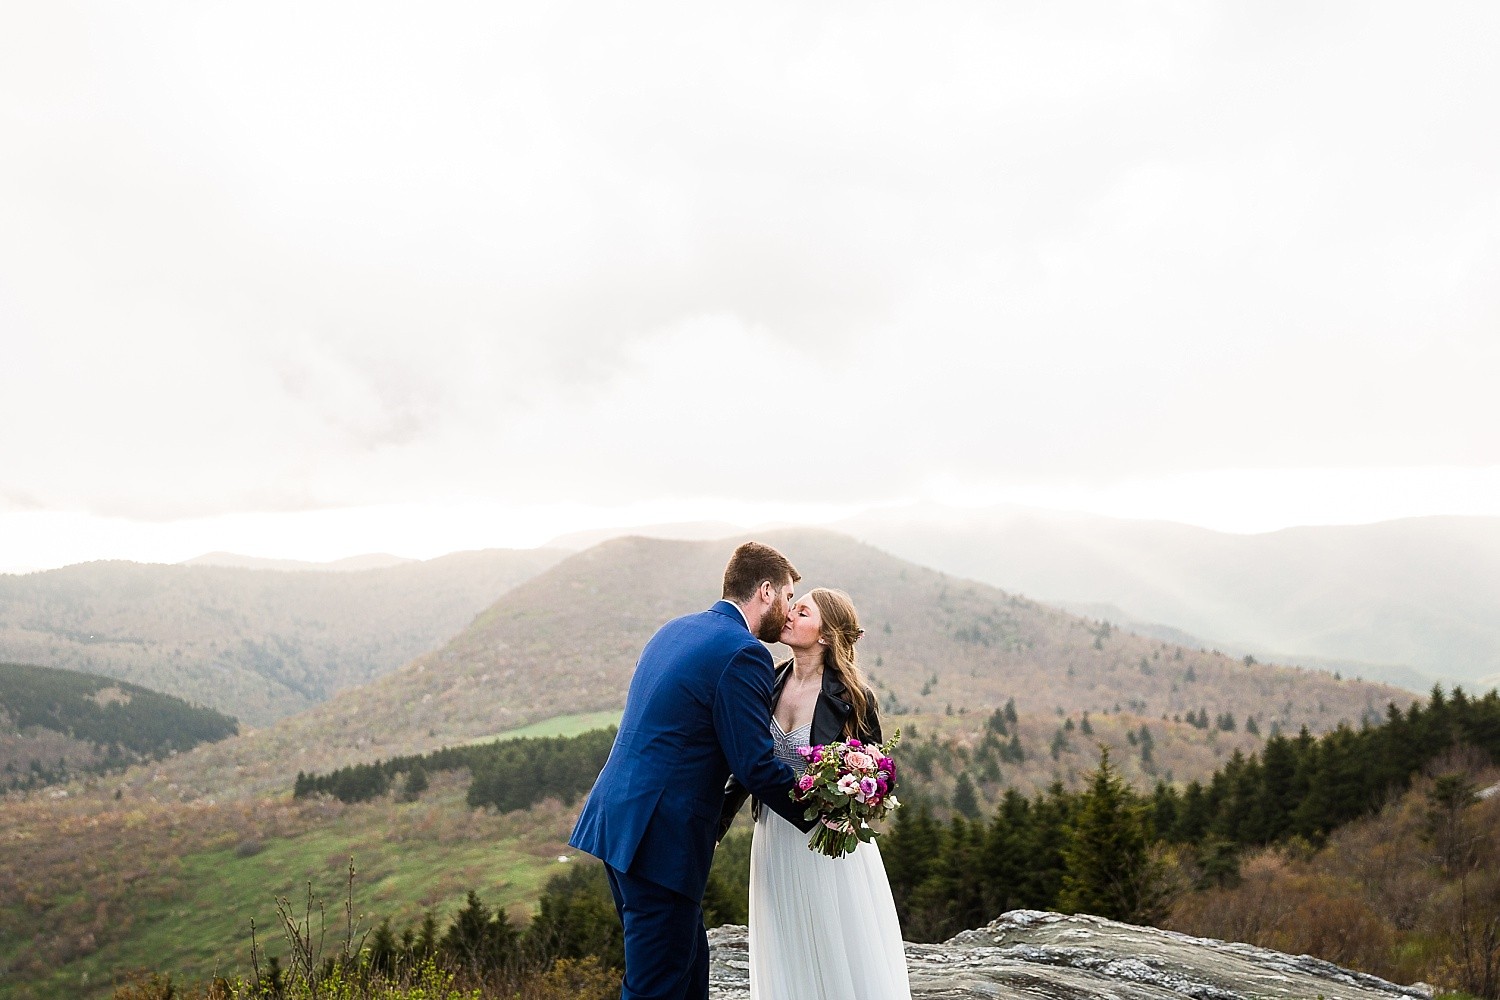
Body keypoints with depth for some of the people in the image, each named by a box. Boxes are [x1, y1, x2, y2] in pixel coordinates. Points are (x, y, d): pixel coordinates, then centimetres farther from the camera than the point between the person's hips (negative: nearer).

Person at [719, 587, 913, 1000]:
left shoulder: (851, 696, -12)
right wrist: (718, 822, 3)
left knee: (841, 955, 5)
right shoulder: (769, 684, 1)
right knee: (787, 961, 12)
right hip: (775, 838, 4)